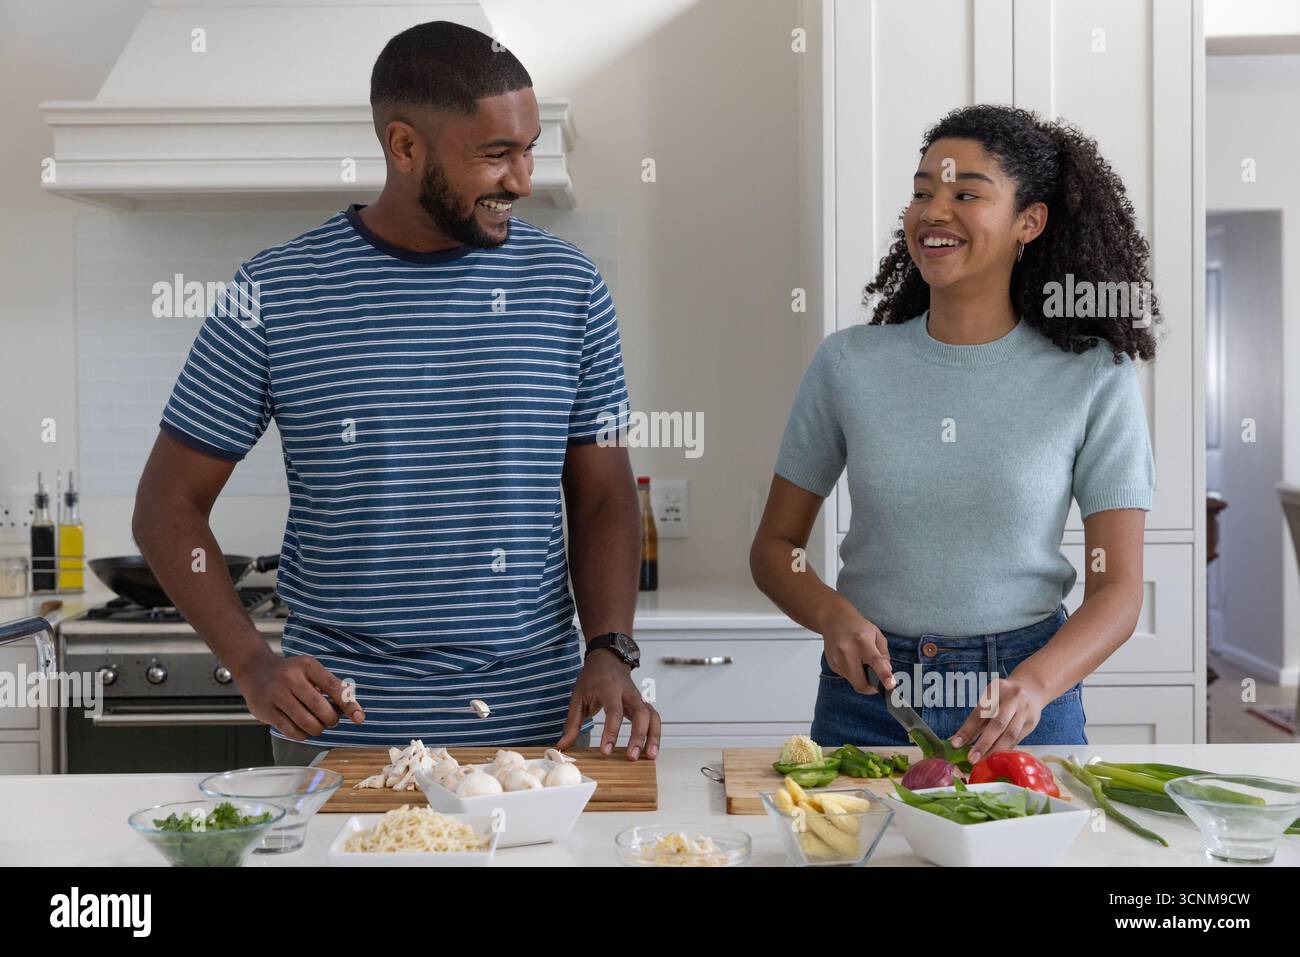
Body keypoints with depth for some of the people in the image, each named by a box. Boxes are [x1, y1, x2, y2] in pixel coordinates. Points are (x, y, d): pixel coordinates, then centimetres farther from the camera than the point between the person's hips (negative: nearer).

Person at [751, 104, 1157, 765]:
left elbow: (1117, 591, -6)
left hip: (1023, 704, -1)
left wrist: (1032, 685, -23)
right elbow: (774, 545, 6)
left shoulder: (1095, 379, -4)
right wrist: (833, 615, -14)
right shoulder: (848, 363, -1)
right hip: (866, 696, 1)